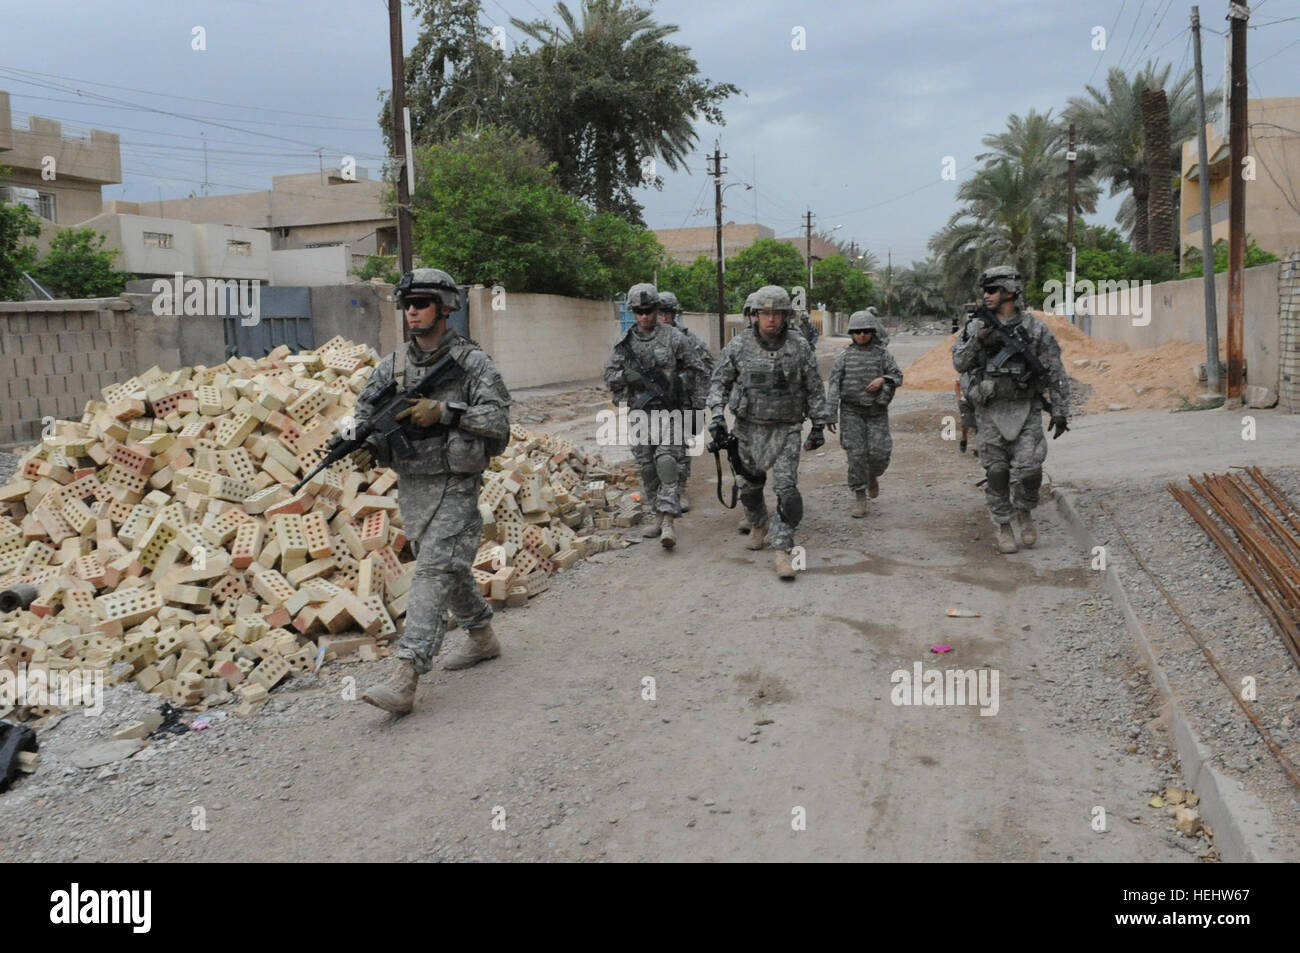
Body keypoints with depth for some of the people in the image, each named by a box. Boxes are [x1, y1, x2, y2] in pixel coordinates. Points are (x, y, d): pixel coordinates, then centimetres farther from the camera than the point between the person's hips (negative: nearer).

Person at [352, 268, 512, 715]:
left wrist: (442, 411, -23)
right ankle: (483, 637, 38)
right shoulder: (393, 364, 9)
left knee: (433, 573, -13)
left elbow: (497, 421, -14)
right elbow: (364, 410, 13)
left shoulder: (472, 361, -7)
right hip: (410, 485, 7)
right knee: (449, 568, 18)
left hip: (453, 486, -6)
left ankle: (404, 680, -18)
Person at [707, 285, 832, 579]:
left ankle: (781, 550, -9)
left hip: (786, 429, -1)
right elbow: (720, 381, 3)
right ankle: (758, 525, 44)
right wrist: (717, 415, -10)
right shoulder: (739, 345, -6)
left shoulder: (799, 347, -5)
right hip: (749, 427, 2)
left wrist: (819, 426, 3)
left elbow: (813, 389, 3)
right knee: (750, 484, 15)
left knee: (786, 489, -13)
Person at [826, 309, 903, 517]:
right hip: (852, 411, -1)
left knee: (879, 453, -6)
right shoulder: (845, 356, 2)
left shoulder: (882, 354, 4)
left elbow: (898, 376, 9)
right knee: (856, 454, -6)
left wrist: (883, 380, -14)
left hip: (877, 411, 1)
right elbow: (834, 383, -3)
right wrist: (830, 413, -11)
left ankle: (872, 476, 29)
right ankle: (860, 499, 3)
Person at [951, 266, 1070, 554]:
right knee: (996, 473, 4)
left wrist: (1060, 412, -2)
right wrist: (976, 341, -15)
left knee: (1029, 468, -11)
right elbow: (960, 364, 1)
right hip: (990, 412, 2)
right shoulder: (978, 326, 3)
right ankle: (1003, 527, 18)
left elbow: (1056, 374, 0)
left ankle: (1025, 511, 17)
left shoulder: (1035, 329, -3)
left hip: (1026, 410, -2)